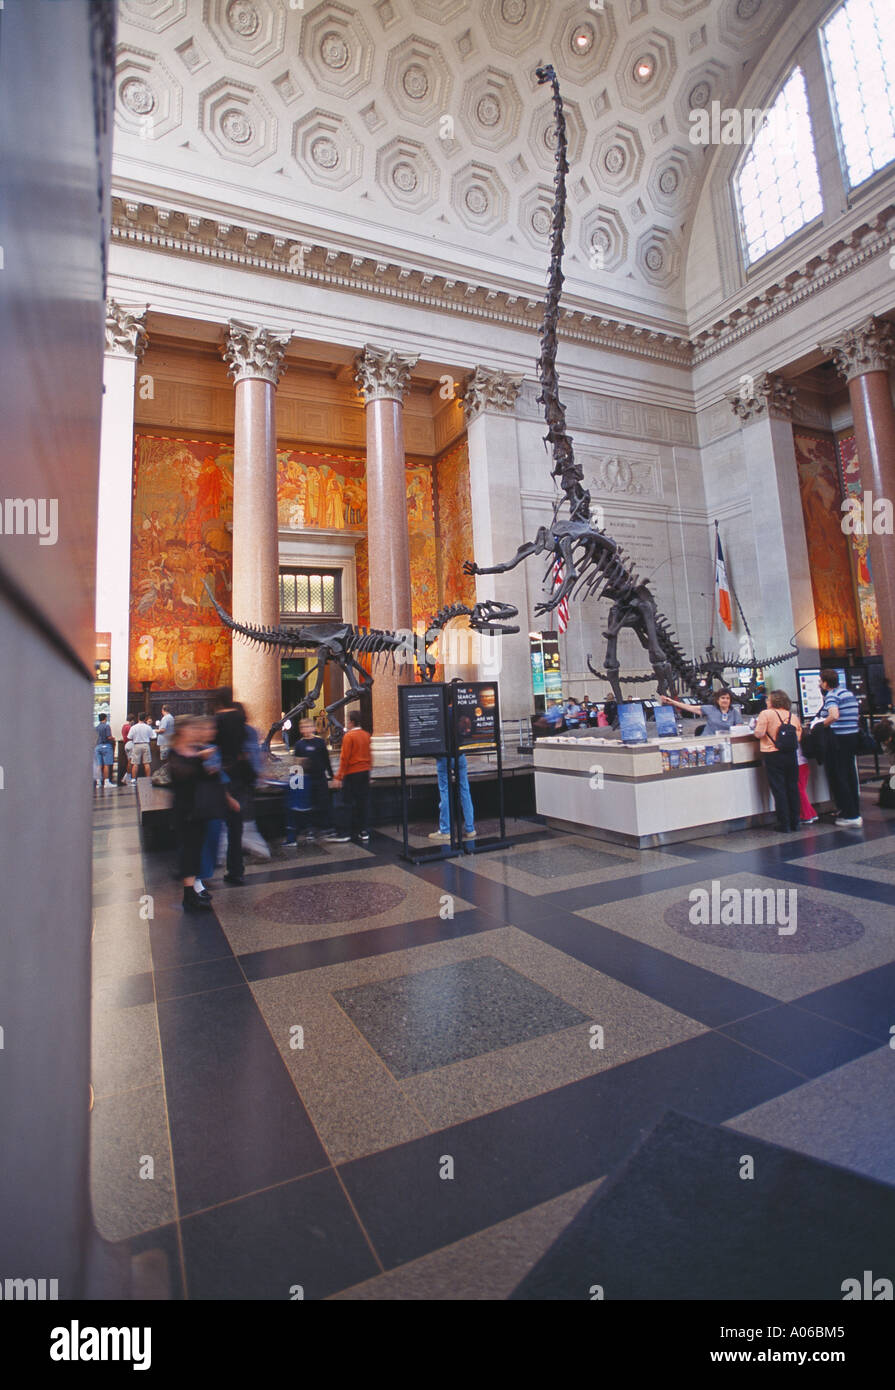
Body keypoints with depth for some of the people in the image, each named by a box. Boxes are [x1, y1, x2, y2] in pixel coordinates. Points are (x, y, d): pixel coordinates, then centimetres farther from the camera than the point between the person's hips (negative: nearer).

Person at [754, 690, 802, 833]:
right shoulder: (793, 716, 6)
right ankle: (794, 822, 18)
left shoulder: (766, 714, -9)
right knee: (792, 788, 12)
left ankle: (784, 823, 2)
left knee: (778, 789, 0)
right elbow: (798, 736, 7)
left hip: (772, 755, -4)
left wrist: (757, 725, 5)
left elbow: (759, 733, -14)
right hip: (791, 756, 5)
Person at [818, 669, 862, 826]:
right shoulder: (849, 693, 15)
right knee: (850, 776, 15)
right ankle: (855, 812, 22)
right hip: (852, 736, 9)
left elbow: (834, 715, -29)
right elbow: (857, 715, 22)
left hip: (838, 738, -9)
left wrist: (821, 725, -15)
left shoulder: (831, 696, -13)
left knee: (837, 778, -2)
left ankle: (850, 816, 0)